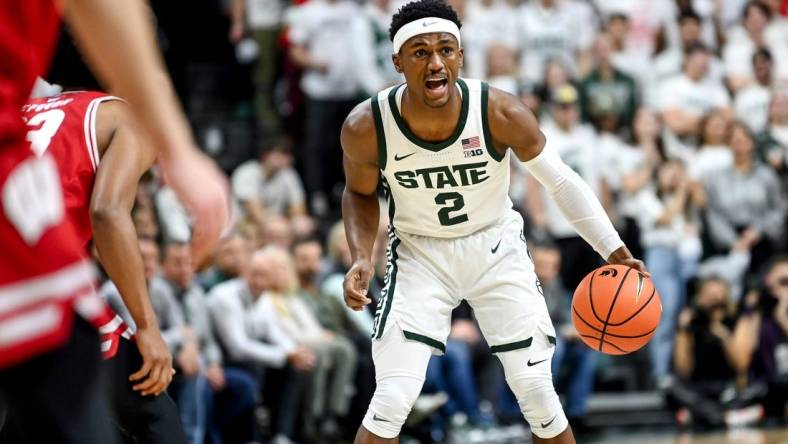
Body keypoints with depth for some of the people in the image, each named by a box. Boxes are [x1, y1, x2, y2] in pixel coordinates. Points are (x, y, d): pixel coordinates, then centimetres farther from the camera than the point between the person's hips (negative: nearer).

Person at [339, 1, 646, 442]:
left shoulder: (502, 113, -24)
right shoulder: (366, 127, -22)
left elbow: (562, 181, -10)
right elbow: (361, 193, 0)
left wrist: (615, 251, -13)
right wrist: (362, 258, -17)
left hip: (496, 249, 0)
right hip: (420, 254, 0)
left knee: (539, 396, -2)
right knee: (390, 403, -13)